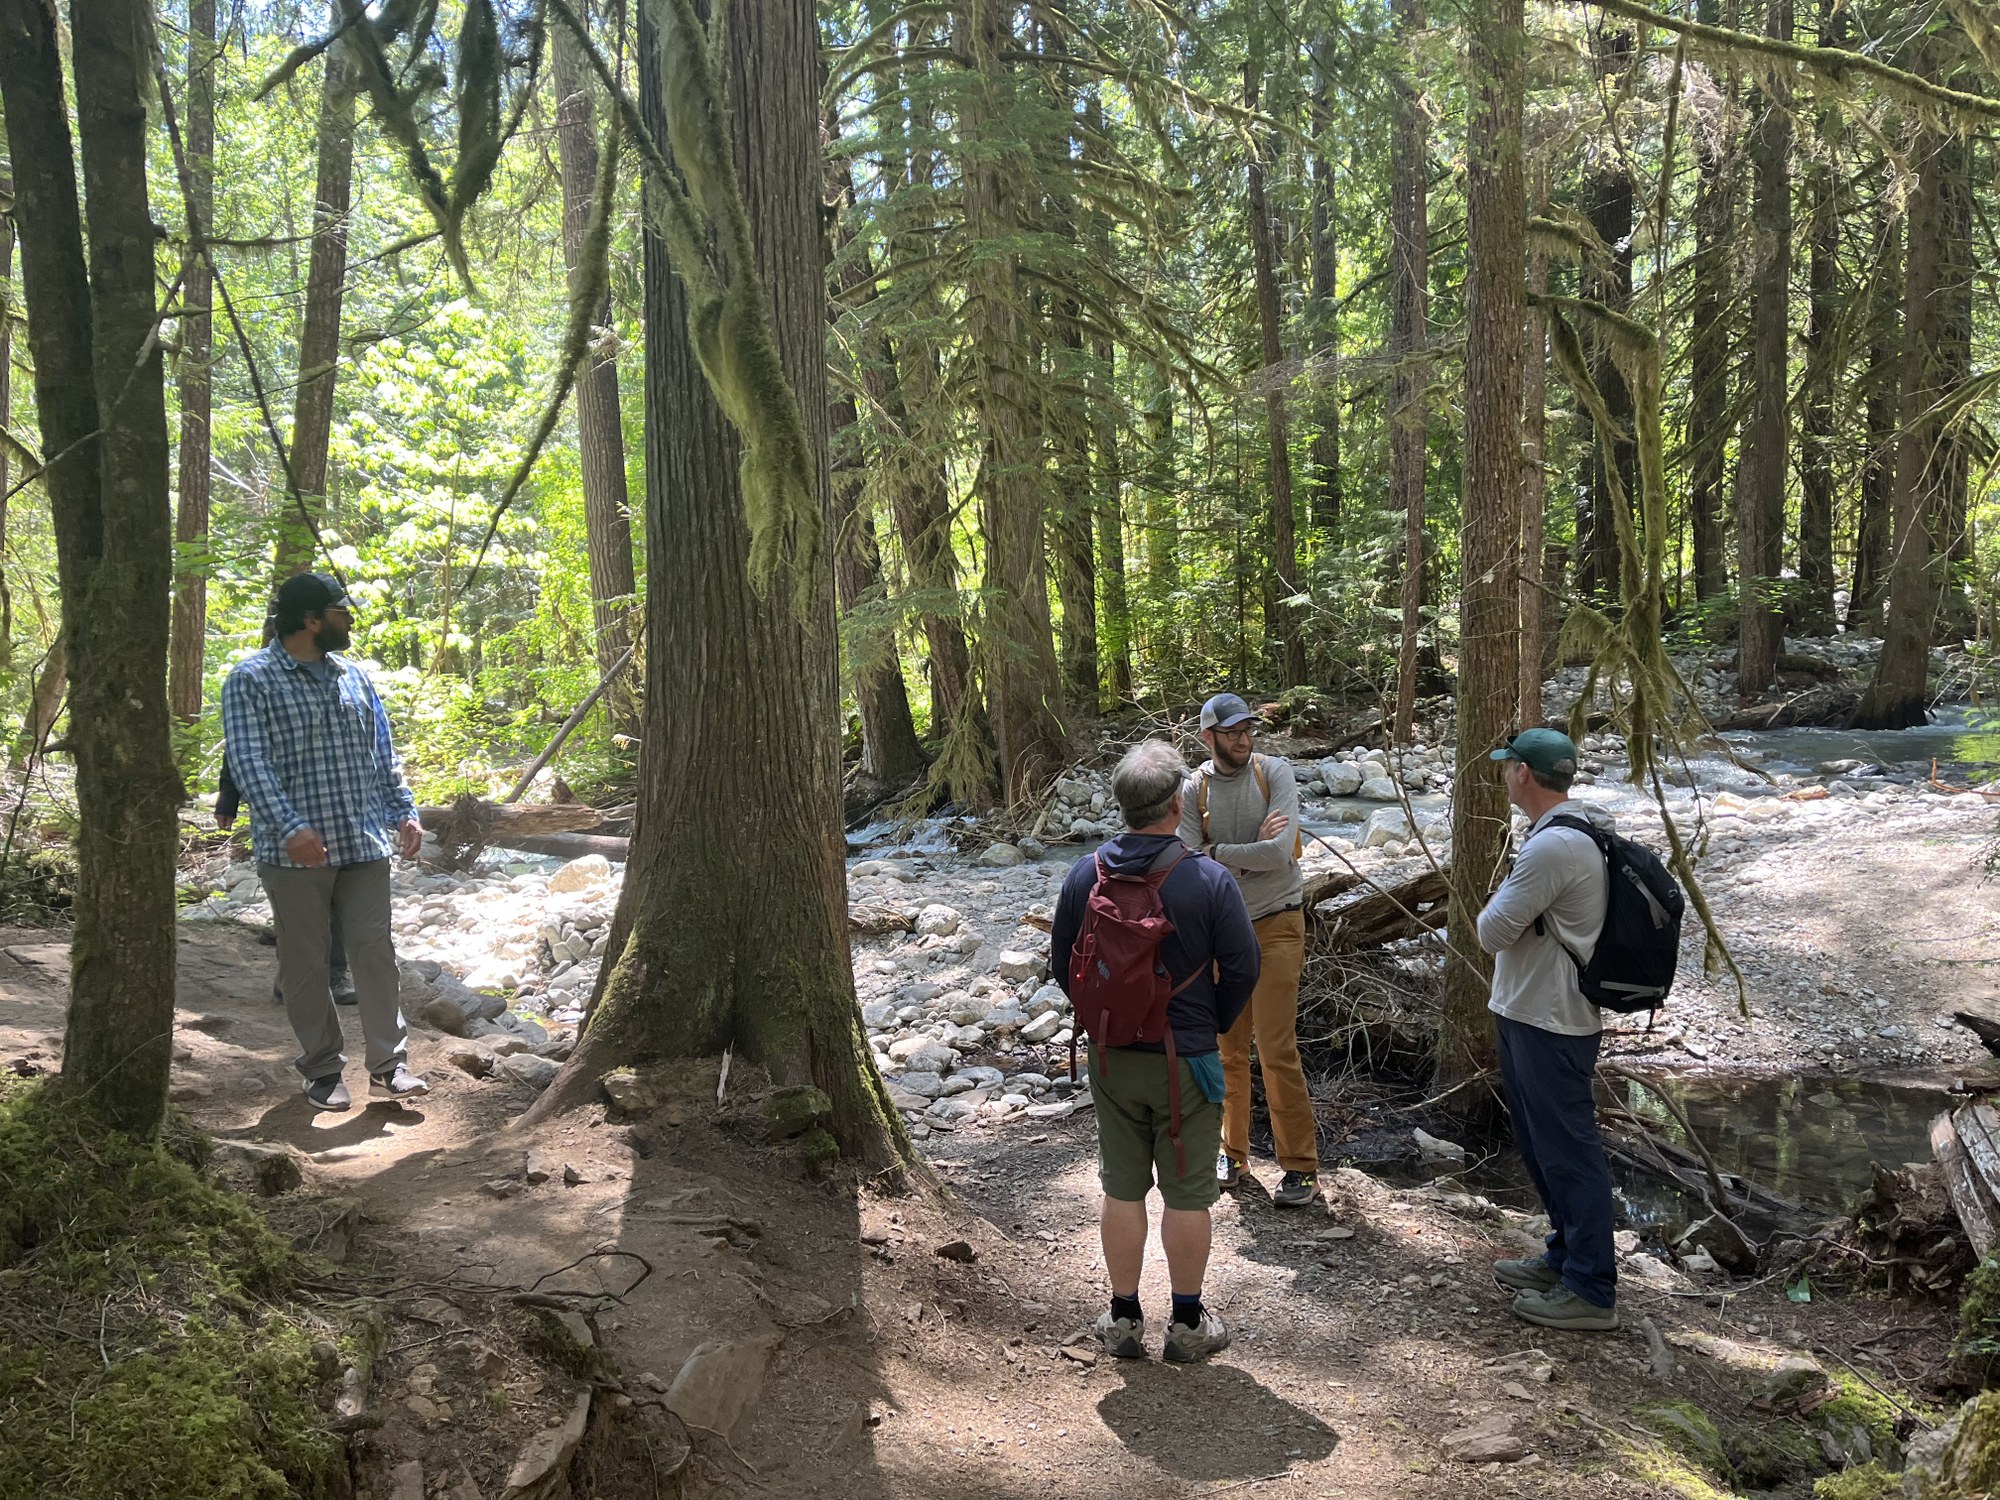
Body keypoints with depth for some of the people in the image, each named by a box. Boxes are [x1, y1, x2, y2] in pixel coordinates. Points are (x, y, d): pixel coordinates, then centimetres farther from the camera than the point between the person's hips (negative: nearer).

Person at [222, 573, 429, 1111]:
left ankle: (388, 1065, 9)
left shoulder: (353, 676, 14)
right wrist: (290, 828, -23)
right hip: (296, 850, -4)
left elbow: (383, 753, 18)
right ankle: (322, 1070, 17)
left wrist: (404, 812, 9)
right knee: (305, 962, 5)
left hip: (364, 844, 5)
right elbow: (249, 762, -14)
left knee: (375, 950, 2)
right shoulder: (250, 680, -5)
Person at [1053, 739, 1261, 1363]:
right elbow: (1242, 968, -10)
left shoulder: (1085, 875, -6)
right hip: (1186, 1059, -3)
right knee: (1187, 1193, 10)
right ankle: (1188, 1323, 21)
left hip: (1111, 1058, 3)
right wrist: (1209, 1027, 7)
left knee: (1122, 1187, 14)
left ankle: (1124, 1319, 24)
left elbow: (1064, 964, 3)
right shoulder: (1208, 879, -16)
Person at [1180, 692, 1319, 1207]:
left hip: (1276, 926, -3)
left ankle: (1301, 1167, 6)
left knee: (1277, 1051, -6)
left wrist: (1216, 851, -12)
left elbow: (1280, 855, -19)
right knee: (1229, 1050, 11)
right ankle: (1233, 1153, 26)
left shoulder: (1275, 772, -7)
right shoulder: (1194, 790, -1)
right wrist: (1251, 849, -16)